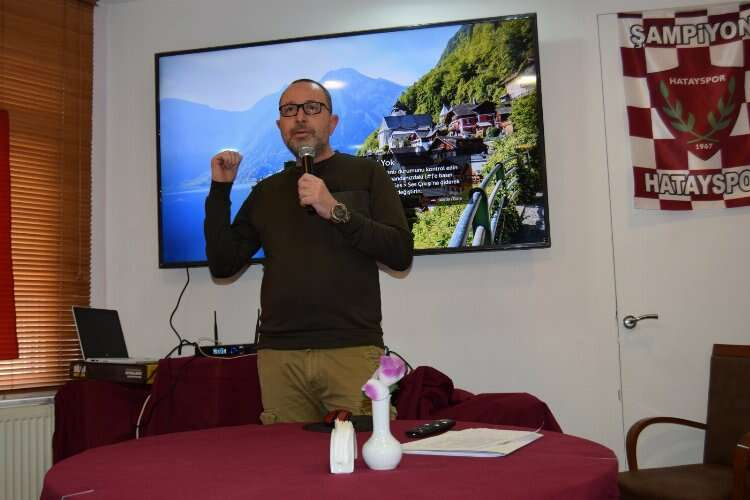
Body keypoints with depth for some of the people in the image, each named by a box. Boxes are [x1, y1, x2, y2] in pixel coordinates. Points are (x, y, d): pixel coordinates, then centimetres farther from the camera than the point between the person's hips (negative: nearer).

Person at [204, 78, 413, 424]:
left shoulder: (366, 174, 8)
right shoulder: (266, 192, 17)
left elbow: (401, 254, -3)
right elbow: (223, 265, 12)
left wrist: (336, 211, -13)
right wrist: (220, 190, 4)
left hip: (352, 350, -2)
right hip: (279, 356, 3)